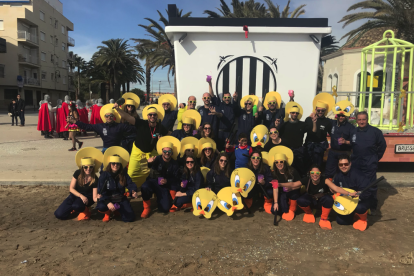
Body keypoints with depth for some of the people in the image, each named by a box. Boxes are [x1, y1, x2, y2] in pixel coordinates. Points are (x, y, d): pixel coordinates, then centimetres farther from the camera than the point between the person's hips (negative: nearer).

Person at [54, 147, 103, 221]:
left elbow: (94, 197, -18)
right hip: (75, 195, 3)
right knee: (59, 214, -12)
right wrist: (81, 196, -24)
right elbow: (71, 188, -8)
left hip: (87, 197, -3)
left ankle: (85, 210, -3)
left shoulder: (95, 179, -18)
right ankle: (73, 209, 16)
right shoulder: (77, 173, -13)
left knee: (76, 206, -37)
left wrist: (98, 198, -43)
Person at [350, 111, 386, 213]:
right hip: (356, 164, 4)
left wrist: (376, 158, 4)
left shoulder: (375, 131, -7)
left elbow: (382, 145, 1)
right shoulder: (353, 132, 6)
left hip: (370, 165, -4)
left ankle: (372, 206, 17)